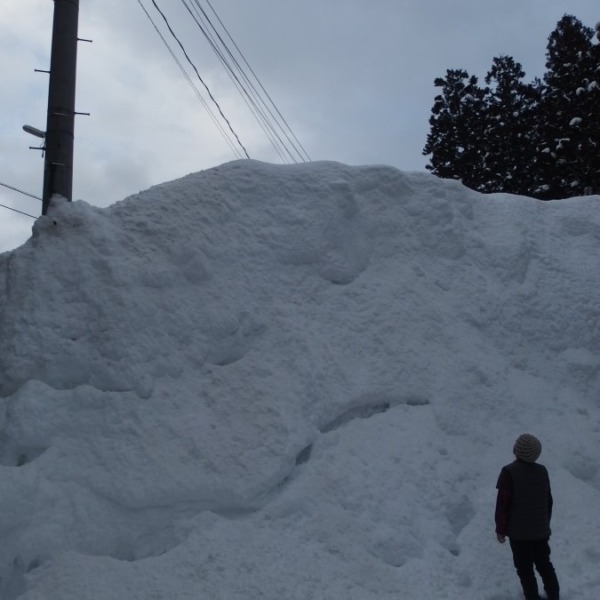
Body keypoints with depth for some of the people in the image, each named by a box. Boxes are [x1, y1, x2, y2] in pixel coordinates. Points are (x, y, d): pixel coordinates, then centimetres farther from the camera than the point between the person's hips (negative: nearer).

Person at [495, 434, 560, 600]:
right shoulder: (542, 471, -1)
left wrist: (500, 529, -5)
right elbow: (548, 501, 9)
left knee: (525, 569, 8)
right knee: (544, 564, 20)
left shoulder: (509, 472, -17)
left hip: (519, 532, -5)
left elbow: (503, 504, -16)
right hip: (541, 530, 5)